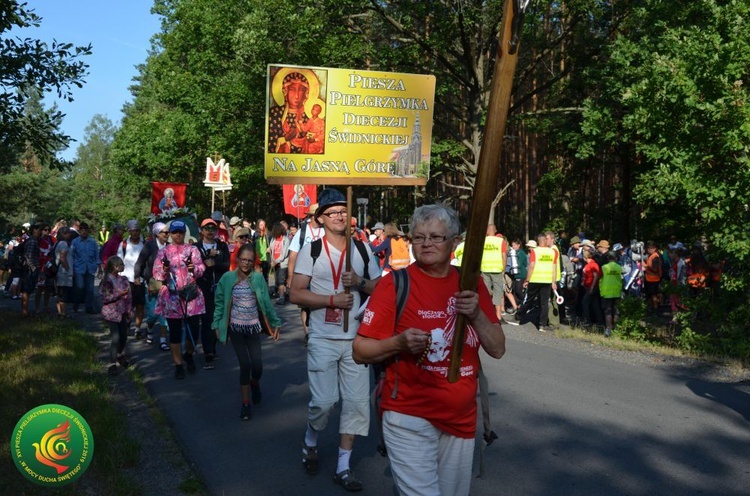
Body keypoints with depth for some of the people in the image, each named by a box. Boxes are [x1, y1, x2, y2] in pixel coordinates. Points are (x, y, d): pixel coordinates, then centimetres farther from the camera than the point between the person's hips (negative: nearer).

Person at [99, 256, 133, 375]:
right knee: (115, 337, -11)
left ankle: (120, 355, 40)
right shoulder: (106, 280, -12)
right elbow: (105, 297, -17)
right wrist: (119, 294, -24)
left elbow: (129, 295, 10)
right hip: (111, 313, -6)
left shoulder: (123, 279, 5)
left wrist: (129, 310, 6)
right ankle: (112, 364, -3)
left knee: (124, 336, 14)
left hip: (122, 312, 6)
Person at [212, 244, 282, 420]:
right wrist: (217, 324, -1)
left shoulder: (258, 278, -7)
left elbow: (266, 302, -2)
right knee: (245, 365, -3)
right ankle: (245, 403, 16)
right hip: (235, 328, 0)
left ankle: (255, 384, 34)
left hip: (253, 327, 1)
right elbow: (220, 303, 1)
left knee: (257, 366, -4)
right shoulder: (227, 278, -7)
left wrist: (275, 323, 0)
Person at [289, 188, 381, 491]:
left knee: (356, 402, 3)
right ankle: (310, 443, 29)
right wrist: (332, 299, -18)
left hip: (357, 339, 3)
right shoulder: (311, 250, -3)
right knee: (323, 401, -4)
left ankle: (343, 467, 17)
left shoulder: (363, 249, 7)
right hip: (323, 339, -3)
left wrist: (360, 282, -10)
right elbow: (296, 294, -8)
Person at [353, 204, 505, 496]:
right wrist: (399, 343, -26)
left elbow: (497, 349, 3)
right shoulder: (395, 284, -10)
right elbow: (360, 351, -9)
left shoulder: (472, 284, 4)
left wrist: (476, 315, -14)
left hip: (462, 418, 5)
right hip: (409, 418, -5)